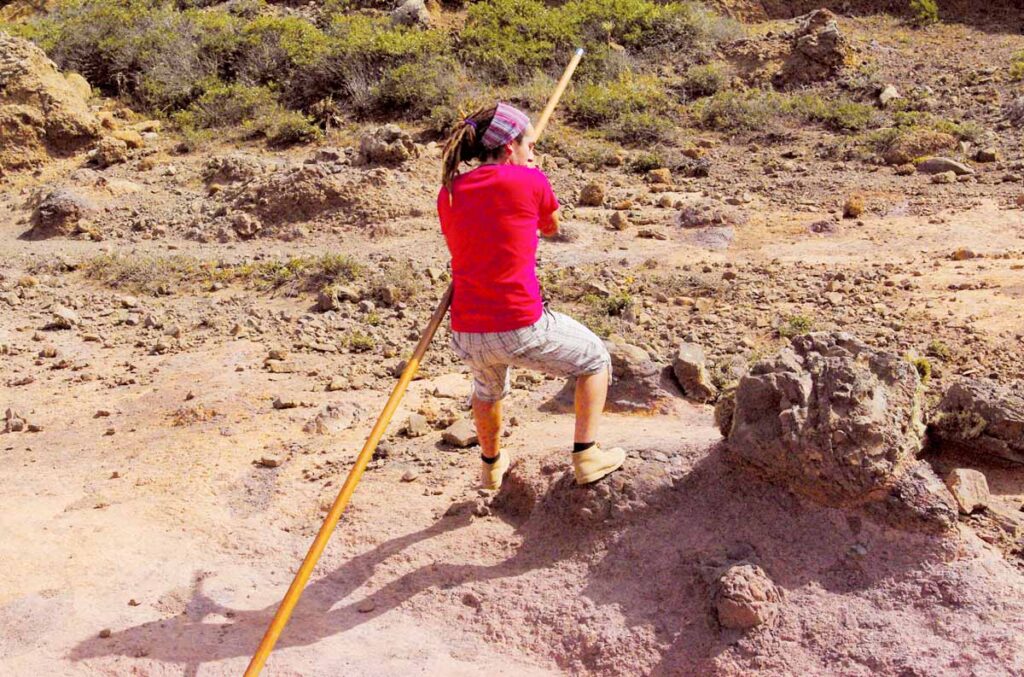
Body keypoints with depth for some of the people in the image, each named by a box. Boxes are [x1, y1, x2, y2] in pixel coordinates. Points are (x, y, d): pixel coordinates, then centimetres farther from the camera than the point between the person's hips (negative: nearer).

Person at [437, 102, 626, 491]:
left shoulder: (449, 193, 7)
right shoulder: (529, 180, -6)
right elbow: (551, 228, 13)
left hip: (467, 337, 6)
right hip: (522, 331, -5)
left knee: (488, 386, 39)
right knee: (596, 361, 23)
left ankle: (491, 465, 57)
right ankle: (586, 456, 21)